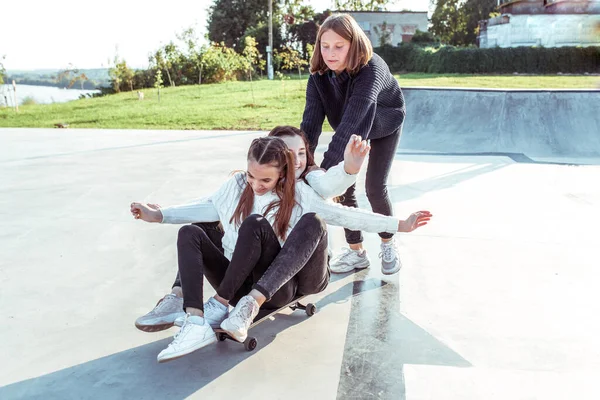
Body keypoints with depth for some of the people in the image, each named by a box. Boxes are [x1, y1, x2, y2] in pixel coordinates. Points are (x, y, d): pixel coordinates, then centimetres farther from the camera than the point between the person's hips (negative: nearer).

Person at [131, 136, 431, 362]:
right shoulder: (238, 184, 9)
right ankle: (196, 325, -42)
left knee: (313, 221, -29)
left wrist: (399, 225, -2)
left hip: (279, 283, -2)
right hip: (240, 281, 3)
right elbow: (209, 209, 16)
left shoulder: (298, 193, 1)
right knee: (189, 233, -19)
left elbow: (343, 215, 1)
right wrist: (158, 215, 12)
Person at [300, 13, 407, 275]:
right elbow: (310, 122, -33)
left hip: (385, 126, -4)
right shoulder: (319, 75, -24)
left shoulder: (371, 69, -40)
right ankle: (357, 252, 10)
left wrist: (324, 170, -58)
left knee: (375, 187, -14)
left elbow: (350, 123, -50)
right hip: (352, 131, 4)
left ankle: (388, 244, 12)